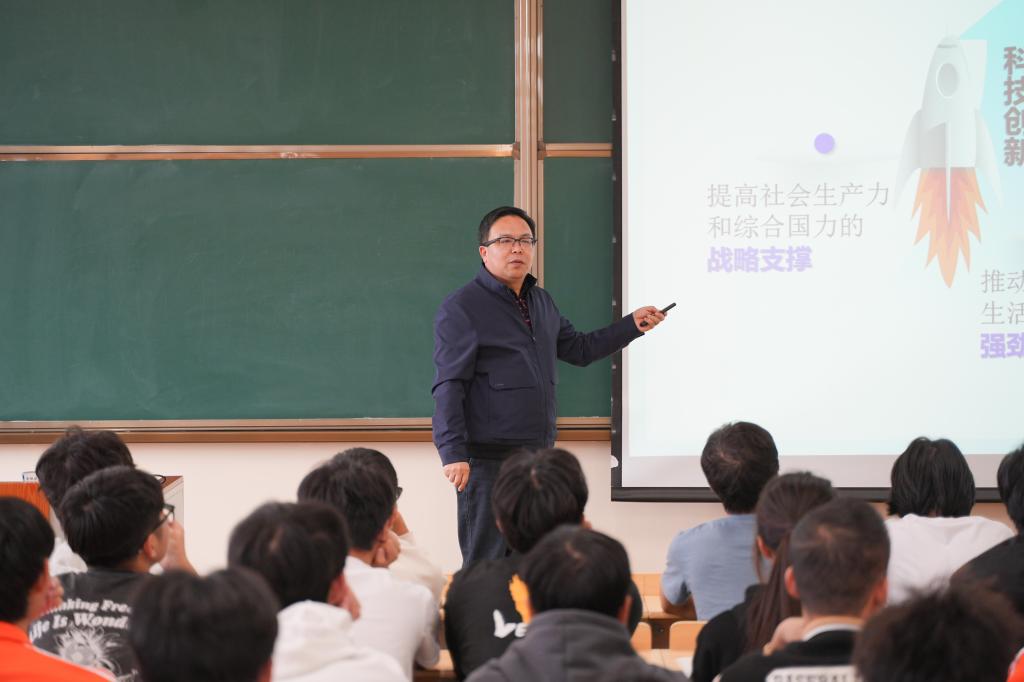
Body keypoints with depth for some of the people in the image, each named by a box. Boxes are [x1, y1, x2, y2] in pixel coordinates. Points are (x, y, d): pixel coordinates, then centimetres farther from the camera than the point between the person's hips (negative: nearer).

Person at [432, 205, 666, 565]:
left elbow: (578, 349, 30)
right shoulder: (461, 309, -7)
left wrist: (631, 325, 19)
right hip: (489, 462, -8)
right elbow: (448, 387, -12)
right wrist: (453, 453, -20)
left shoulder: (541, 303, 17)